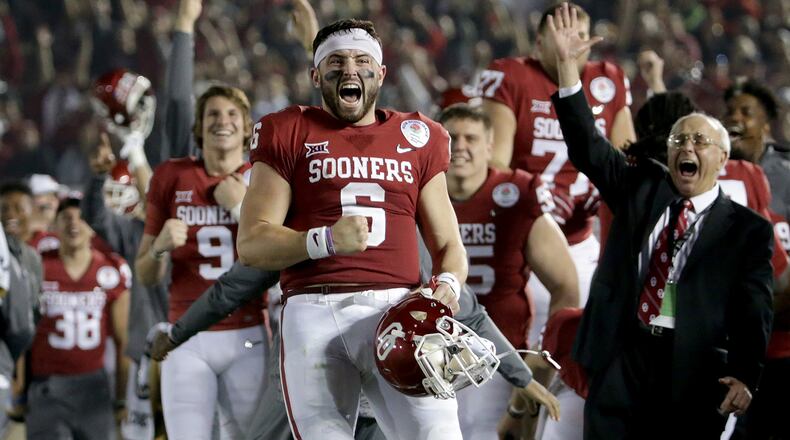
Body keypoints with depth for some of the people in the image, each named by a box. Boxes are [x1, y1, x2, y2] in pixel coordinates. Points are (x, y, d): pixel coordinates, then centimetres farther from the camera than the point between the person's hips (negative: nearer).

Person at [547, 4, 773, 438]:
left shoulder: (748, 230, 4)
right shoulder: (642, 187, 13)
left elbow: (753, 311, -2)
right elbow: (586, 145, 6)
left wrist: (744, 374, -18)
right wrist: (566, 62, -4)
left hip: (694, 371, -2)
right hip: (622, 357, 3)